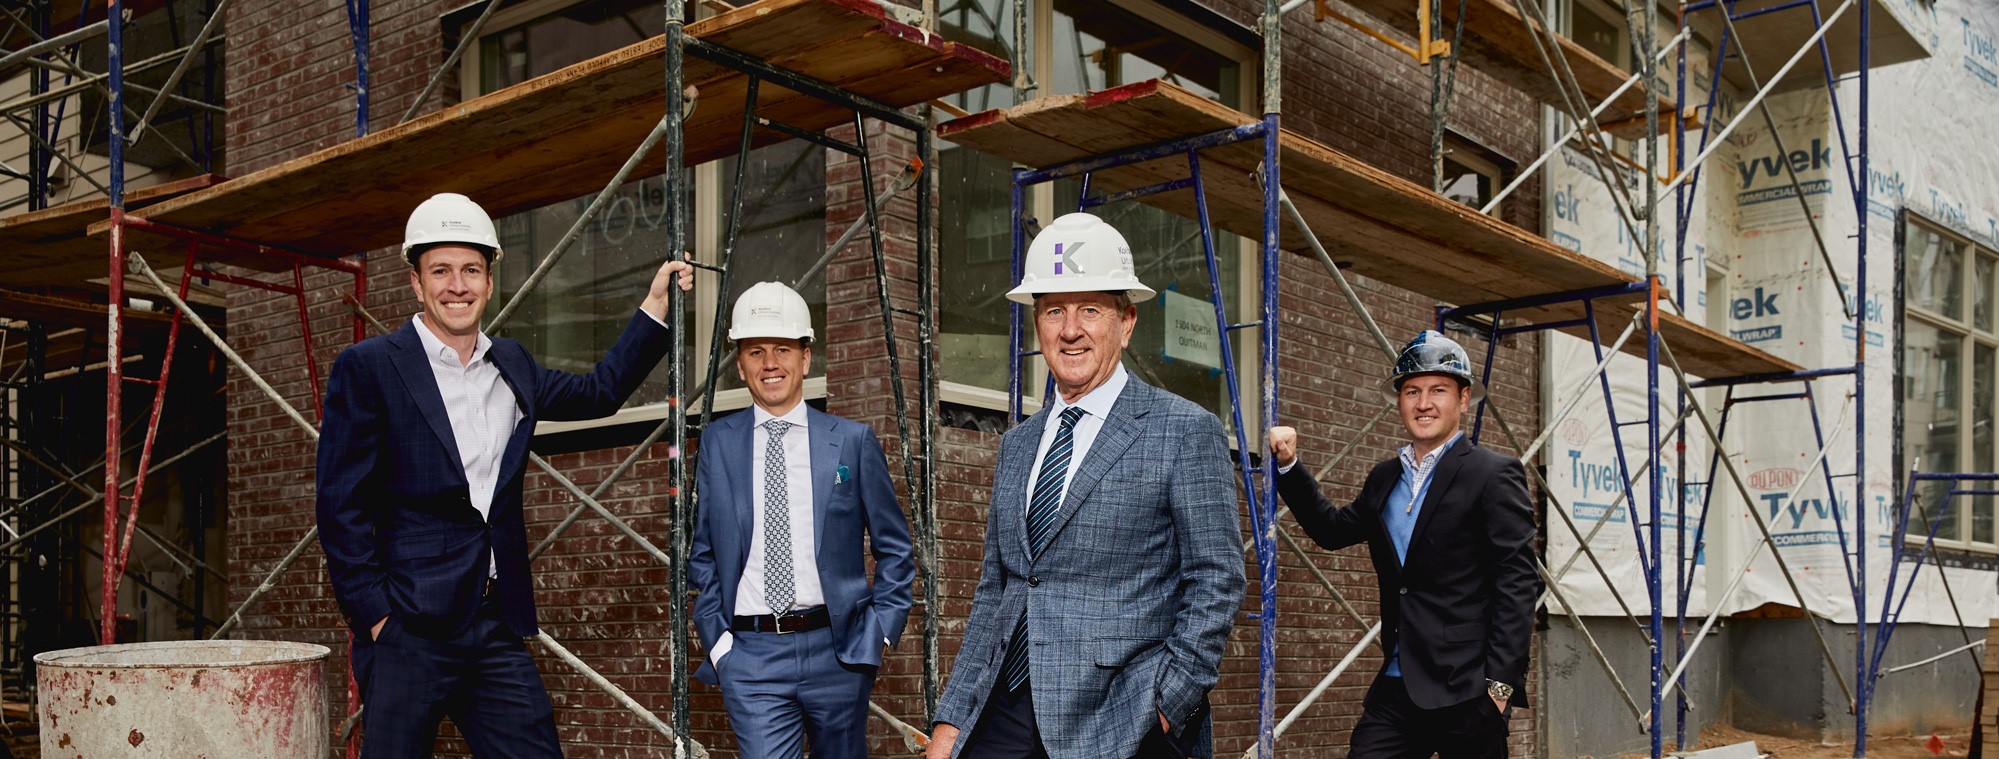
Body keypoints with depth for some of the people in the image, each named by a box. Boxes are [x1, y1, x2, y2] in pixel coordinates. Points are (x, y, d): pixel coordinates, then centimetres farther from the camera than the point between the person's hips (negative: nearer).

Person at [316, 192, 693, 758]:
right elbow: (341, 506, -5)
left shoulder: (512, 366, 15)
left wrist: (655, 305, 23)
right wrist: (376, 615, -10)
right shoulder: (368, 367, -2)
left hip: (498, 627, 5)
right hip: (409, 626, -5)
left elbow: (598, 392, 28)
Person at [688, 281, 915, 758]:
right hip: (749, 653, 0)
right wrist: (715, 637, 3)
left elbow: (894, 548, 8)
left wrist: (881, 629, 0)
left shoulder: (853, 441, 3)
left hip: (838, 649, 1)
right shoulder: (716, 443, 5)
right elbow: (702, 553, 11)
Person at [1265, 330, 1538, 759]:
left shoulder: (1495, 476, -5)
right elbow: (1333, 530, 25)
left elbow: (1516, 584, -10)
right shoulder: (1384, 479, 15)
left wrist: (1501, 682, -15)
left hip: (1465, 691, -5)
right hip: (1396, 688, 6)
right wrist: (1288, 466, 14)